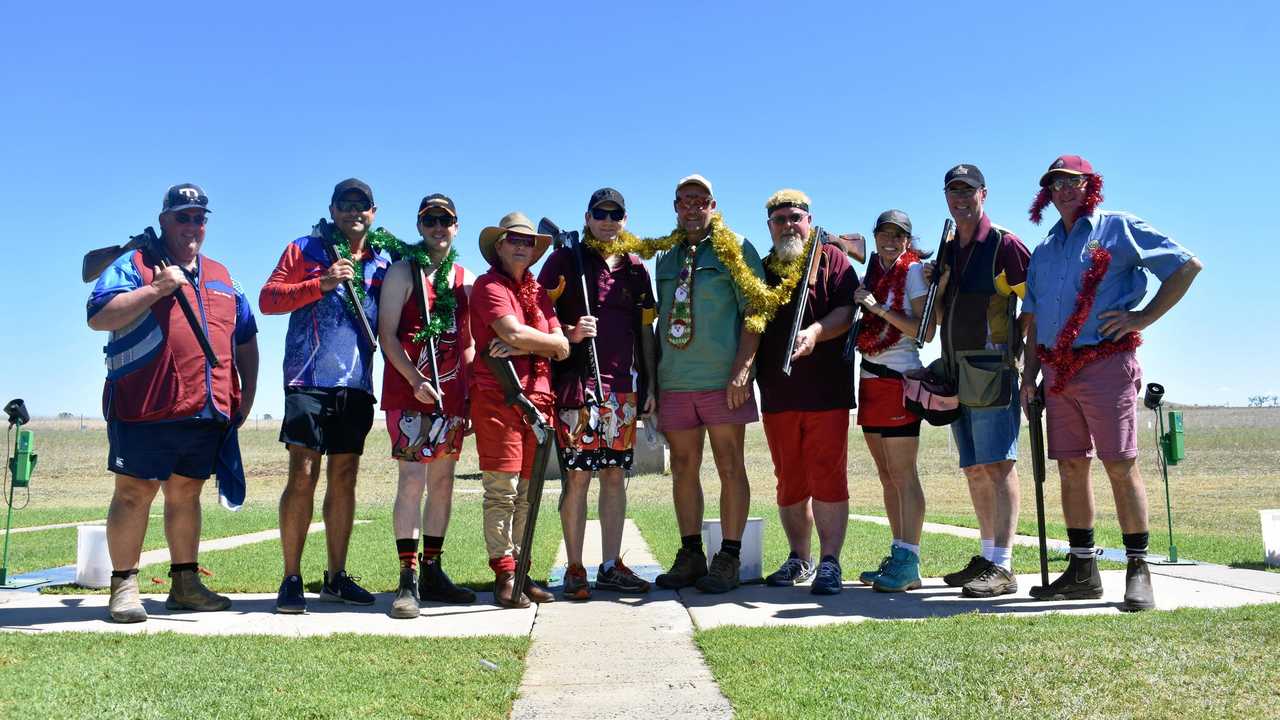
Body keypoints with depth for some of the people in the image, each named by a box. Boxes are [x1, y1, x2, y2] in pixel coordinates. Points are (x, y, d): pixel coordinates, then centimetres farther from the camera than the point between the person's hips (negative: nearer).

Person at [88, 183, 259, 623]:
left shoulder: (221, 277, 20)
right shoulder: (134, 265, 3)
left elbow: (245, 338, 25)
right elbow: (98, 317, -10)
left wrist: (248, 392, 16)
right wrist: (156, 289, -16)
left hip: (208, 410, 5)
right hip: (145, 407, -5)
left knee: (186, 494, 11)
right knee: (134, 493, -2)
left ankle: (185, 584, 18)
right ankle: (123, 586, 6)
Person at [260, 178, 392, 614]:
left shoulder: (383, 264, 15)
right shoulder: (305, 250, 5)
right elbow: (268, 299, -3)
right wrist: (322, 283, -13)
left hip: (358, 385, 4)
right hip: (309, 380, -4)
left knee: (344, 479, 8)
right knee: (303, 475, -8)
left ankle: (336, 578, 16)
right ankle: (291, 580, -1)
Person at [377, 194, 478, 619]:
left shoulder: (466, 279, 15)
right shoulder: (403, 272, 1)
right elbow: (387, 334, -6)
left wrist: (470, 388, 3)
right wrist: (415, 381, -16)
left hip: (451, 395, 5)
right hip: (409, 392, -5)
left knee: (443, 481, 7)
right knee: (412, 480, -11)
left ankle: (432, 571, 16)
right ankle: (408, 580, -7)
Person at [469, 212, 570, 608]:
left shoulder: (537, 291, 20)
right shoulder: (489, 286, 0)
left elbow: (562, 348, 9)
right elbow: (514, 333, -16)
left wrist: (521, 346, -8)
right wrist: (552, 341, 0)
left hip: (537, 397, 6)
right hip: (497, 396, -6)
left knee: (525, 492, 7)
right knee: (501, 490, -7)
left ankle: (520, 572, 12)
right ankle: (504, 576, -4)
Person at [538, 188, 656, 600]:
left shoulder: (635, 269, 16)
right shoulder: (566, 260, 4)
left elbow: (645, 331, 18)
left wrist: (650, 385, 14)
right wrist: (569, 334, -16)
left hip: (623, 386, 4)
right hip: (577, 381, -4)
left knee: (615, 474, 7)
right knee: (578, 475, -5)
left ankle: (611, 566, 15)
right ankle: (574, 569, 4)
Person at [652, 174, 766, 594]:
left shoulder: (734, 248, 2)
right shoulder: (666, 259, 17)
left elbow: (754, 311, -5)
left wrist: (742, 370, -15)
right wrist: (653, 379, 12)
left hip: (722, 380, -5)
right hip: (674, 382, 5)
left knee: (730, 468, 0)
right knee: (683, 469, 7)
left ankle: (729, 559, 6)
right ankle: (690, 556, 16)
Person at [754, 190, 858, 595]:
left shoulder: (832, 261, 6)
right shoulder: (761, 270, 17)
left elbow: (846, 311, -6)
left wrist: (815, 332, -24)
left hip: (826, 390, -4)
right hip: (777, 393, 4)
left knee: (827, 478, -5)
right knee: (789, 482, 9)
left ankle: (829, 563, -1)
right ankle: (799, 559, 19)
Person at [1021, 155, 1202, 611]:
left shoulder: (1118, 228, 4)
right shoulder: (1043, 252, 21)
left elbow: (1187, 266, -1)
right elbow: (1034, 321, 21)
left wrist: (1144, 318, -8)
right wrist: (1029, 375, 12)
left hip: (1105, 363, -6)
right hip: (1057, 369, 6)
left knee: (1120, 465, -8)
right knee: (1071, 467, 6)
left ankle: (1138, 571, -2)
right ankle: (1082, 571, 13)